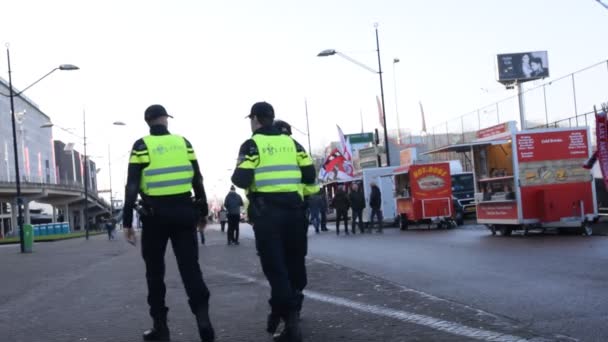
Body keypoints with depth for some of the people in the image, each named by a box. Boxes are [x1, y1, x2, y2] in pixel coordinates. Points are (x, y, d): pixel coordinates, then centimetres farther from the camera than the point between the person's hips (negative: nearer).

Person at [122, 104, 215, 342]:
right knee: (190, 267, 2)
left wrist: (127, 221, -5)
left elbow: (132, 186, -8)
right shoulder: (183, 142, 7)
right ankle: (203, 319, -11)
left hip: (155, 214, -2)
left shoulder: (142, 146, -2)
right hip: (183, 211, 2)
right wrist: (203, 211, 17)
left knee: (155, 271, 10)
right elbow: (197, 180, 8)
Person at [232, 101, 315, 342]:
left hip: (266, 212, -4)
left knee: (274, 266, -1)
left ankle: (290, 321, -8)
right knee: (294, 263, 16)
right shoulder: (291, 142, 12)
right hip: (293, 209, 4)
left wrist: (235, 176, 11)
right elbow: (309, 175, 7)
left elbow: (242, 180, -12)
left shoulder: (252, 144, -2)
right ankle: (287, 312, 28)